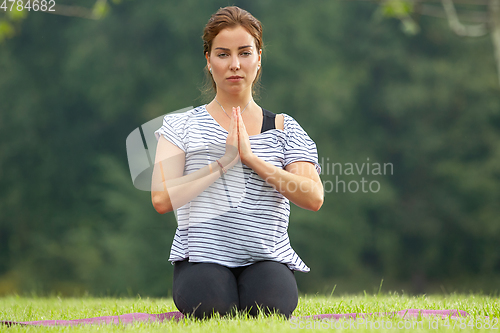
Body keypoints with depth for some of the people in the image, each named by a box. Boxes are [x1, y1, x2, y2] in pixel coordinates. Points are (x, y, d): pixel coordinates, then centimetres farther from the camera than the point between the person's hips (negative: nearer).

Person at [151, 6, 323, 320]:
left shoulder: (283, 127, 10)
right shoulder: (182, 125, 6)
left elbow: (313, 198, -4)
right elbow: (162, 199, -7)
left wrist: (251, 158, -12)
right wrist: (223, 162, -13)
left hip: (267, 257, 1)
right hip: (203, 256, -1)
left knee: (270, 308, -31)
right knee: (212, 310, -32)